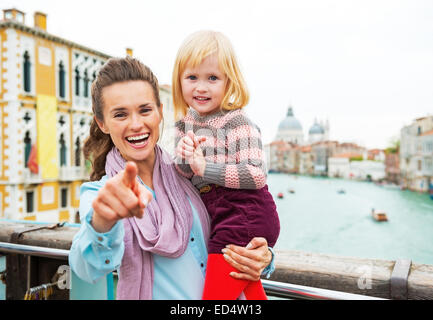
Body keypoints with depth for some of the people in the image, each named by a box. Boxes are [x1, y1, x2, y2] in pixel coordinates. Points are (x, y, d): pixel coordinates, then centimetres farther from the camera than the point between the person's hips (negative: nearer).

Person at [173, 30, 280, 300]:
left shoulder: (236, 121, -15)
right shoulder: (185, 124, 7)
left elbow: (257, 175, -23)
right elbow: (181, 176, 6)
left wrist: (205, 168, -24)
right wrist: (185, 159, -15)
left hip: (244, 218, -8)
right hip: (221, 218, 8)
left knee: (215, 292, -4)